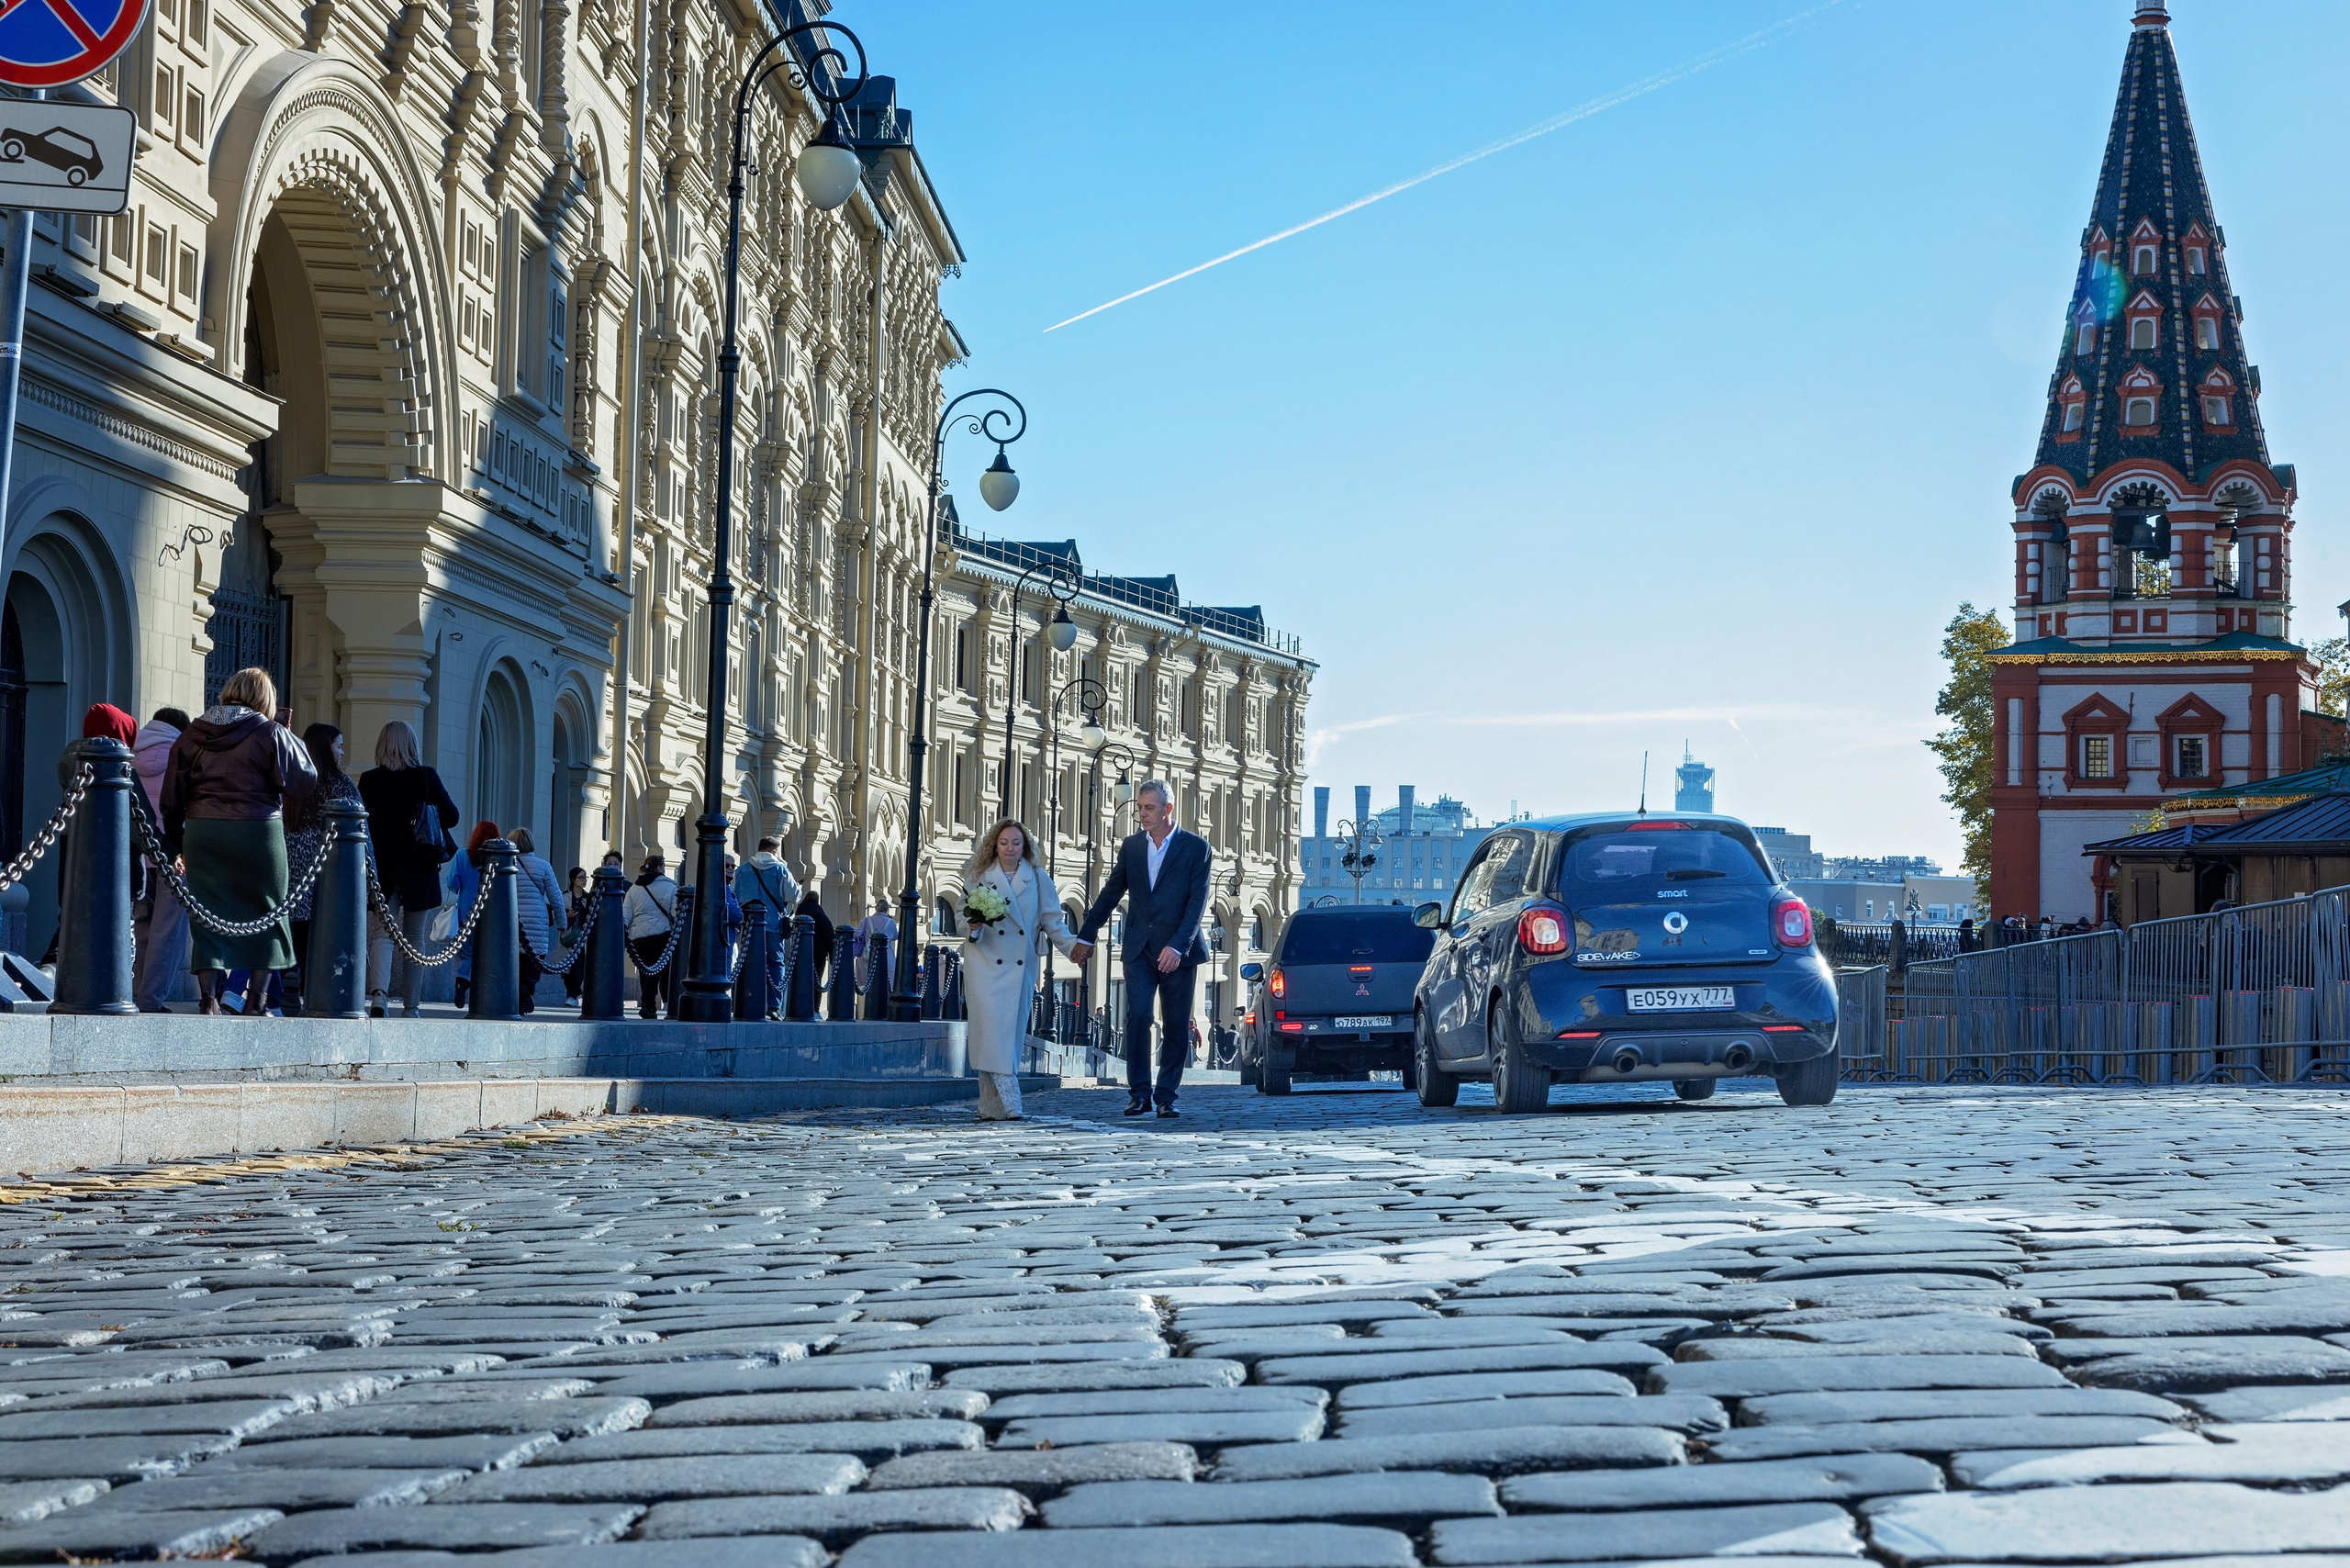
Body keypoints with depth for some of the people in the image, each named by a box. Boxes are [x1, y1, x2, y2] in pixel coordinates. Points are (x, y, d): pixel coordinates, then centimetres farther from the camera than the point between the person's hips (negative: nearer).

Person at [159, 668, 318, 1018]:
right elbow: (304, 783, -4)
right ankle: (256, 1000, 7)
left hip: (201, 832, 3)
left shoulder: (192, 734, 8)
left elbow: (172, 795, 9)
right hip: (258, 832, -3)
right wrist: (295, 744, 11)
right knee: (266, 915, 8)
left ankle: (208, 998, 0)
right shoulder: (271, 734, -4)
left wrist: (174, 839, 18)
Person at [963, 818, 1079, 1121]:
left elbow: (1052, 920, 6)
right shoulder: (978, 877, 7)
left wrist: (1071, 945, -9)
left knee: (1013, 1033, 0)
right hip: (985, 963, -2)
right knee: (992, 1030, -14)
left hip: (1021, 967, 2)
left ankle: (992, 1107, 7)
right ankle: (1009, 1103, -18)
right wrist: (974, 927, -17)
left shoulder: (1038, 879, 8)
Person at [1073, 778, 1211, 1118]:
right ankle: (1139, 1093, -8)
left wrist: (1177, 946, -19)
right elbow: (1111, 893, 18)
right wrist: (1086, 936, 21)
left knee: (1176, 1026, 2)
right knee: (1137, 1016, -12)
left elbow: (1198, 901, -9)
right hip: (1139, 949, 2)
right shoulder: (1131, 846, 9)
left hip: (1178, 951, -2)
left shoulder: (1195, 847, -2)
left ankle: (1166, 1096, 10)